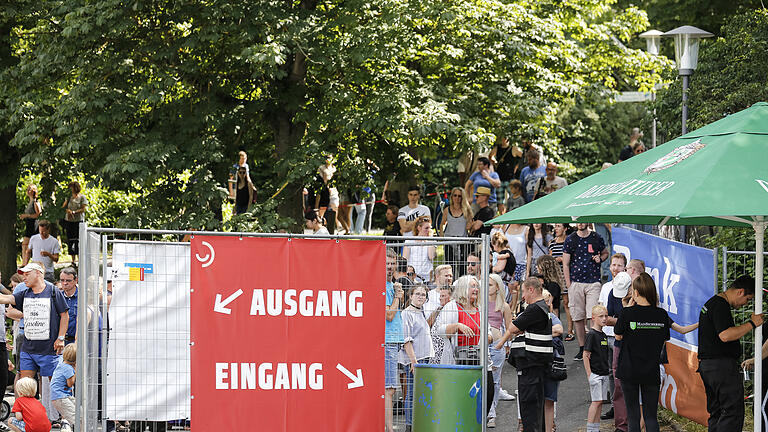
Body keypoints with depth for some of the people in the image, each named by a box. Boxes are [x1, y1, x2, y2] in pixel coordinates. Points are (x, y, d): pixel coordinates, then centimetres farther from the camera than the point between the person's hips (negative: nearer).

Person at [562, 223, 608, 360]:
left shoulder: (596, 238, 6)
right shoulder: (570, 239, 4)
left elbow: (605, 252, 25)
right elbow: (566, 264, 5)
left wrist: (600, 259, 1)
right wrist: (569, 285, -2)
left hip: (593, 282, -1)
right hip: (576, 283, 1)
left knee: (593, 316, -11)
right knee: (578, 317, 3)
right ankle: (582, 348, 11)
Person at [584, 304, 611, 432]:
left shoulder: (603, 335, 13)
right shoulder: (592, 335, -11)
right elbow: (586, 355, -13)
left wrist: (607, 371, 18)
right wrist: (589, 374, -16)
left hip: (604, 373, 8)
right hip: (595, 373, -8)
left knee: (600, 402, 8)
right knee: (596, 401, -9)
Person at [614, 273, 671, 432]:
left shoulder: (628, 313, -12)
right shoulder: (662, 314, -3)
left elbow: (618, 335, 4)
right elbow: (664, 341, 8)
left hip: (630, 372, -2)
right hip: (652, 372, 2)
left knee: (633, 415, 5)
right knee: (651, 416, 8)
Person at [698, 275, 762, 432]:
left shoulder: (711, 303, 21)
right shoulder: (721, 306, -14)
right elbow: (725, 335, -24)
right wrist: (752, 324, -17)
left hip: (706, 365, 11)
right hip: (722, 364, -11)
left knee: (716, 413, 12)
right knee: (733, 413, -11)